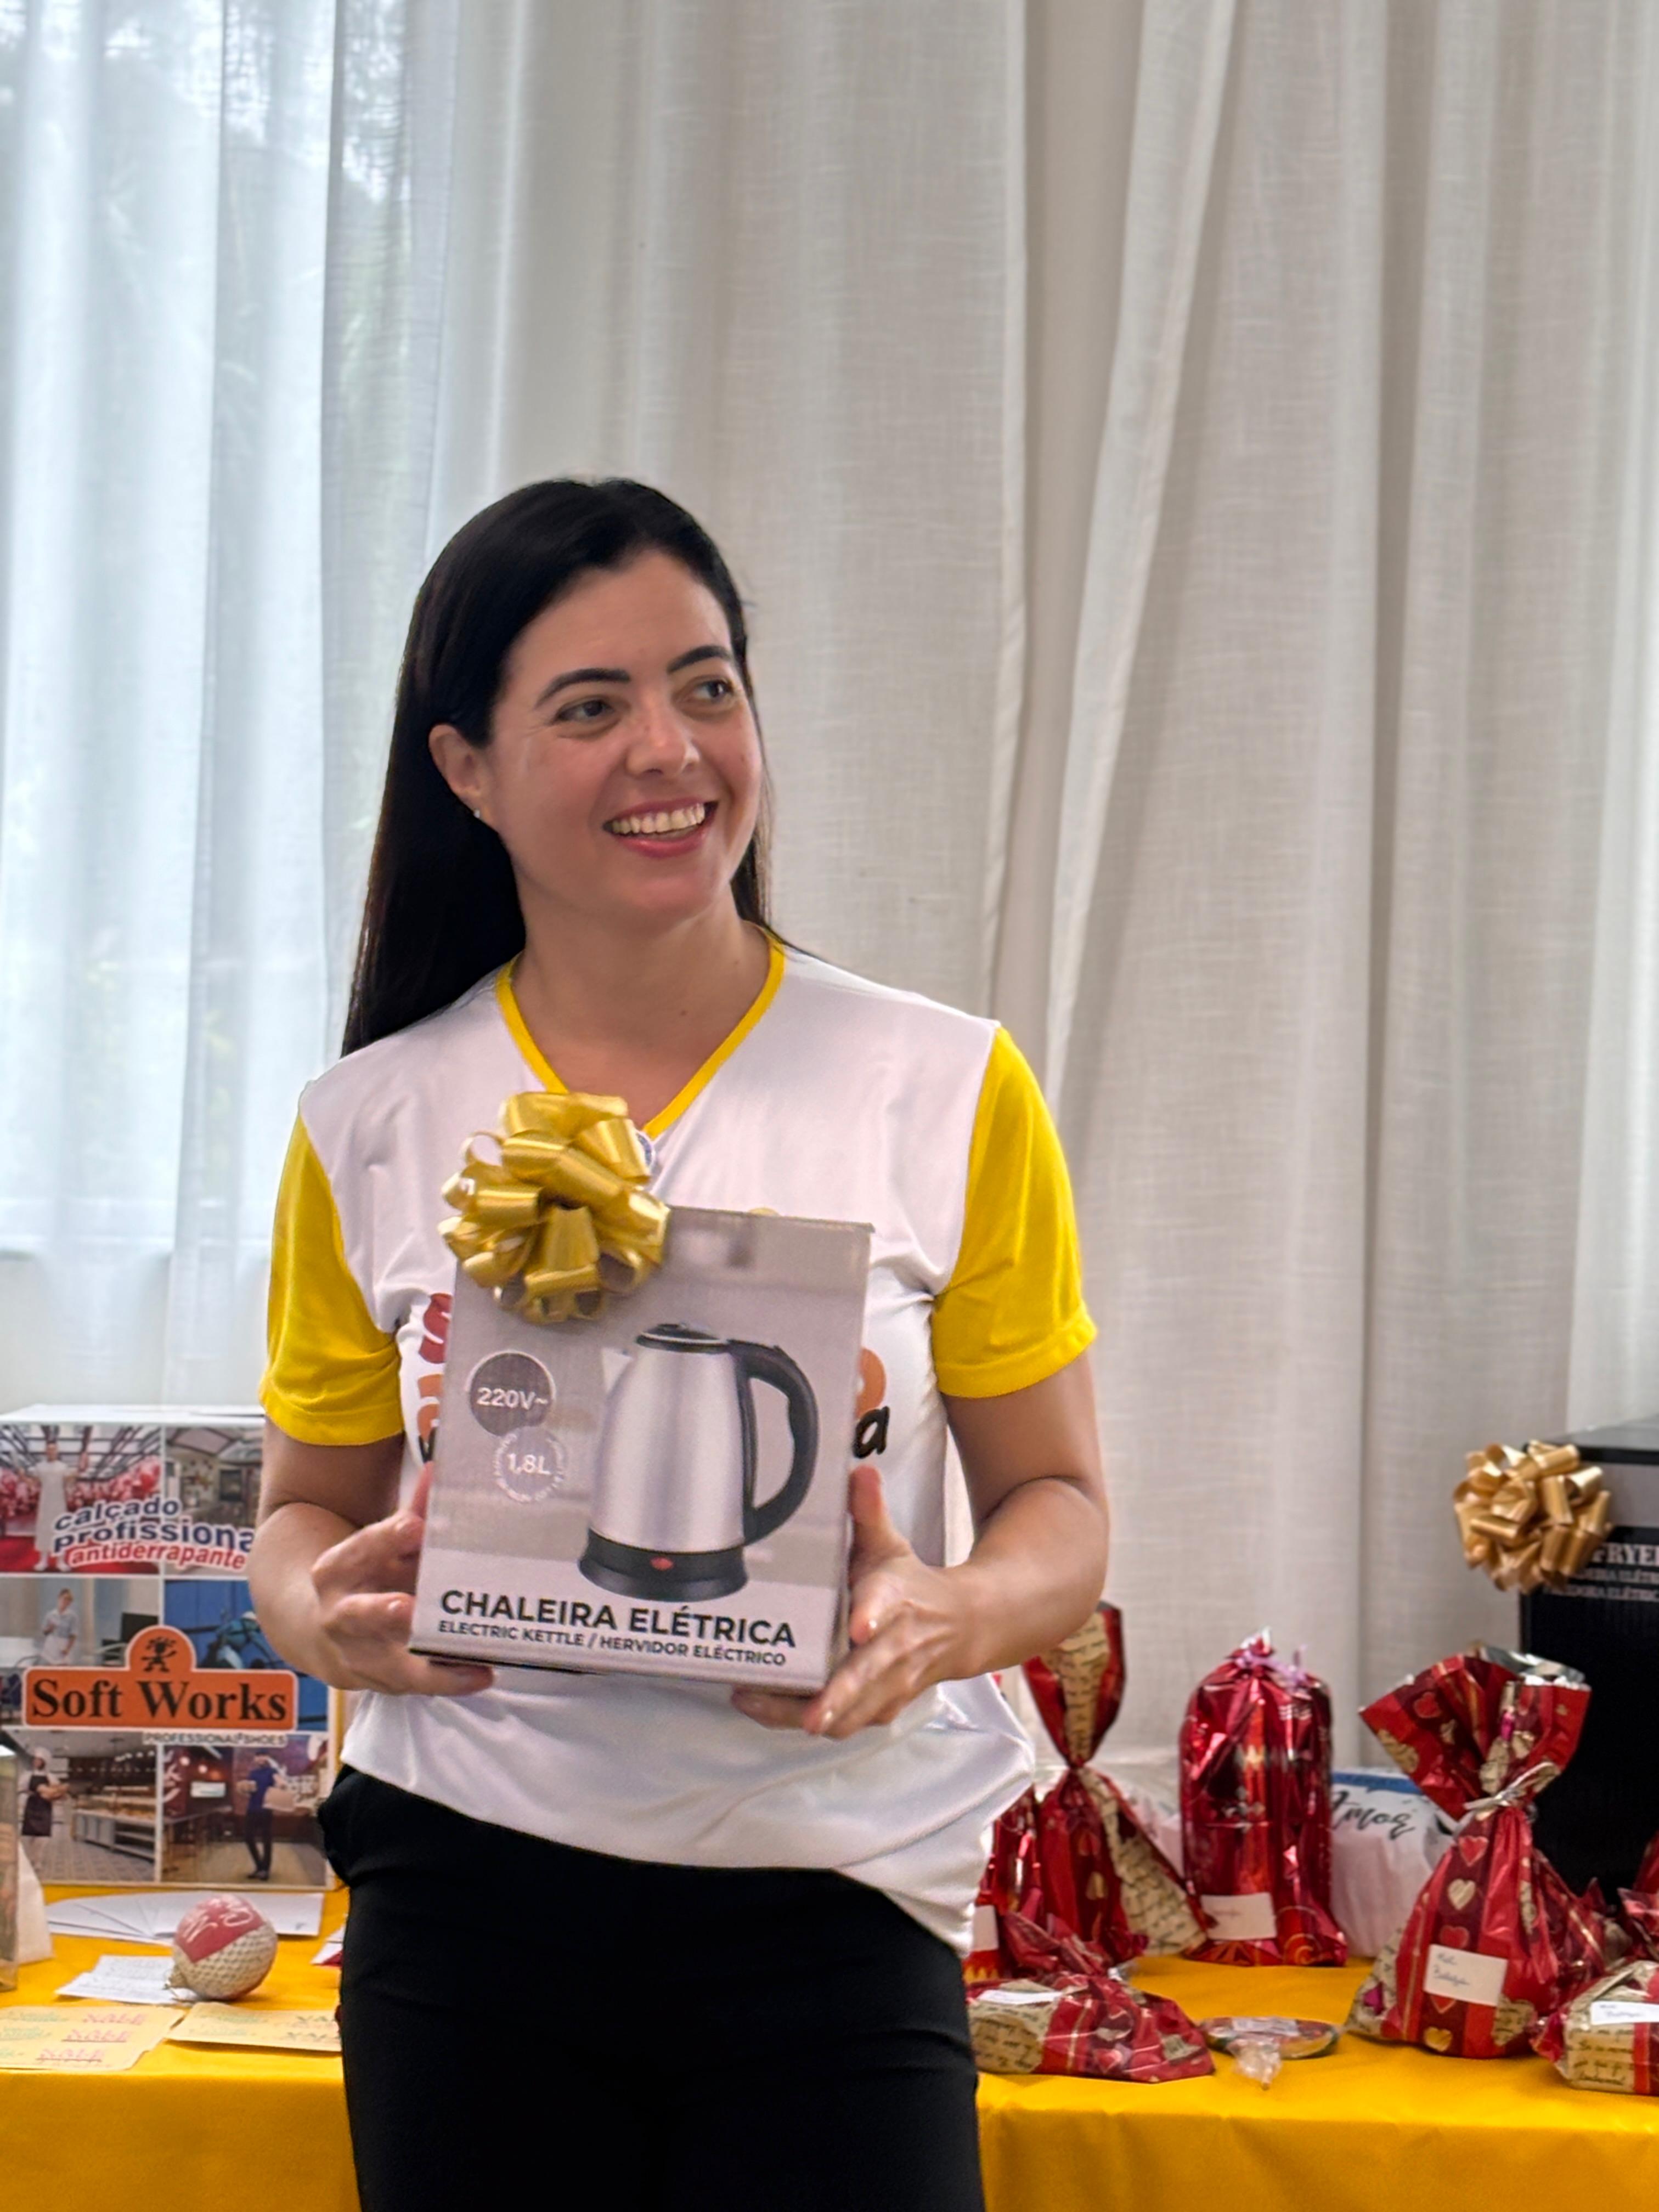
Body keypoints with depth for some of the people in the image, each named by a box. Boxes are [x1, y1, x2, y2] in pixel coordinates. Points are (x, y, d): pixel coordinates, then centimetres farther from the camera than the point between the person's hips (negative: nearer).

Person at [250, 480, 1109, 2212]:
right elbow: (309, 1505, 13)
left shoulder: (948, 1092, -1)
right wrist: (325, 1611, -10)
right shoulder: (370, 1128, 3)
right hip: (472, 1888, 1)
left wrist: (946, 1617, -18)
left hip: (832, 1895, -1)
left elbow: (1058, 1505, 3)